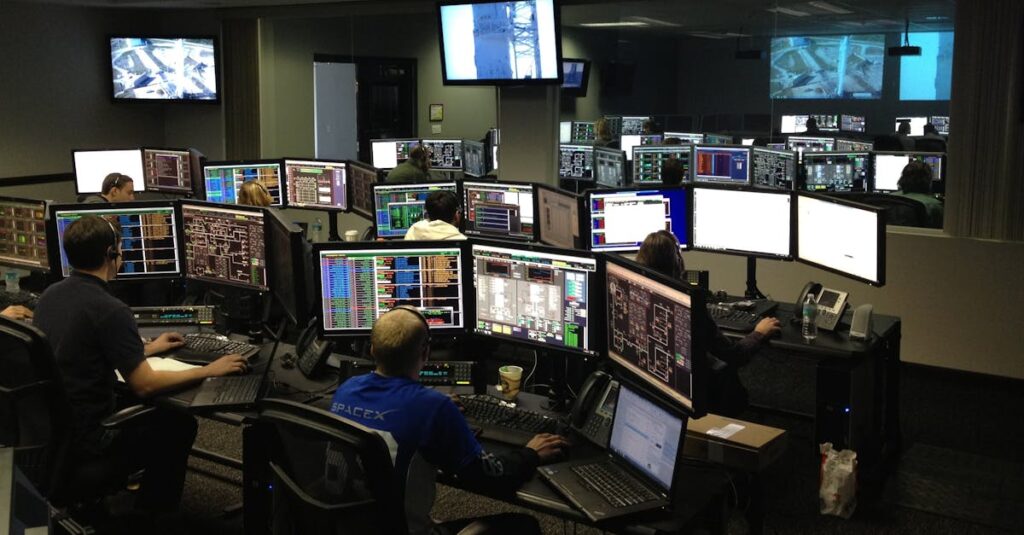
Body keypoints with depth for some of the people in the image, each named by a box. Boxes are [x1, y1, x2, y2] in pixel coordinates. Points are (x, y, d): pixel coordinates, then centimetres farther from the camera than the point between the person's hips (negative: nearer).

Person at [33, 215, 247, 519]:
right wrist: (209, 371, -10)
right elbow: (144, 385, -21)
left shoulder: (50, 296, 4)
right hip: (81, 443, -8)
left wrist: (147, 350, 27)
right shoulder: (109, 310, -23)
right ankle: (151, 519, 25)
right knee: (179, 424, 10)